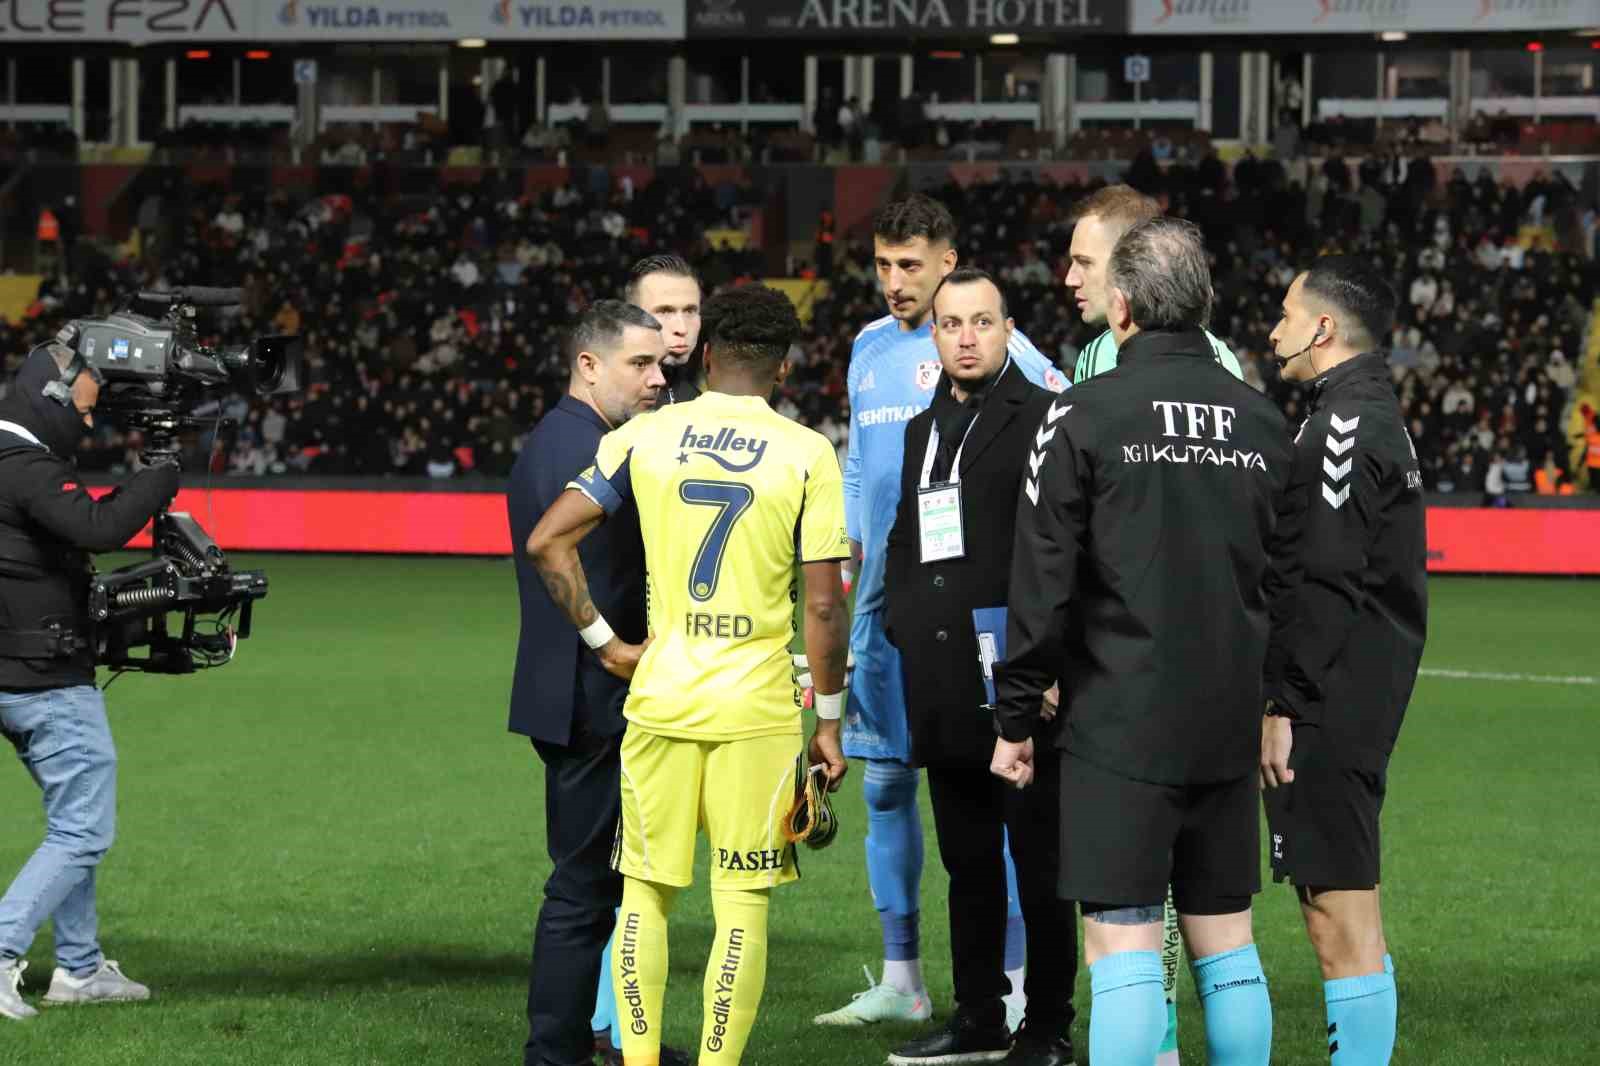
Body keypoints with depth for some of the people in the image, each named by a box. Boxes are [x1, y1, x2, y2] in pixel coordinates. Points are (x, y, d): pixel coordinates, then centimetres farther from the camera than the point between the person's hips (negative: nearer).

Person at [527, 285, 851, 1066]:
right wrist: (829, 721, 4)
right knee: (742, 903, 2)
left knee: (647, 892, 12)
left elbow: (547, 543, -1)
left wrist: (604, 641, 7)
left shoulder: (645, 437, 3)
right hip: (757, 709, -2)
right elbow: (823, 605, -5)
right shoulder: (806, 454, -3)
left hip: (659, 701, 2)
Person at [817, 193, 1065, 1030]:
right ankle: (900, 981, 19)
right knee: (885, 782, 9)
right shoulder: (869, 347, 15)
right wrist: (844, 561, 19)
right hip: (883, 597, 7)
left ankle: (1013, 995, -5)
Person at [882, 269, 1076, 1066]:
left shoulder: (1044, 418, -6)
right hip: (943, 690, 7)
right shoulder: (923, 430, 17)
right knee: (967, 863, 14)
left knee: (1037, 864, -1)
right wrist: (901, 626, 11)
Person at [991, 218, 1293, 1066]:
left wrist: (1016, 717, -1)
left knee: (1121, 946, -5)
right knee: (1226, 945, 12)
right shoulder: (1263, 422, 8)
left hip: (1119, 722, -5)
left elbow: (1043, 580, -8)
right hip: (1229, 725, 5)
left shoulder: (1083, 415, -8)